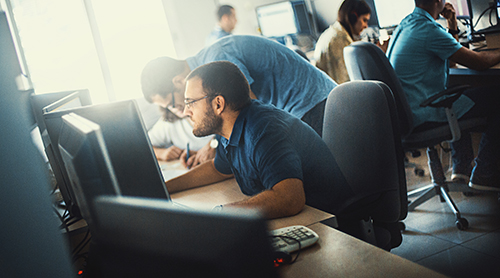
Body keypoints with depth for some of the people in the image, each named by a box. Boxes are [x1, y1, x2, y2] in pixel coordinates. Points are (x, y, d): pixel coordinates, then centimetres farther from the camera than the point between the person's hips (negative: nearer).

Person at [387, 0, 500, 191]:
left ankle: (461, 168, 30)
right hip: (421, 114, -10)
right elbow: (478, 62, -12)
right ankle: (484, 174, 8)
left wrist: (452, 26, 10)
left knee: (461, 93, 33)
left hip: (403, 110, 10)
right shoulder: (429, 30, -18)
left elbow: (451, 55, 24)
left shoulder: (405, 24, 12)